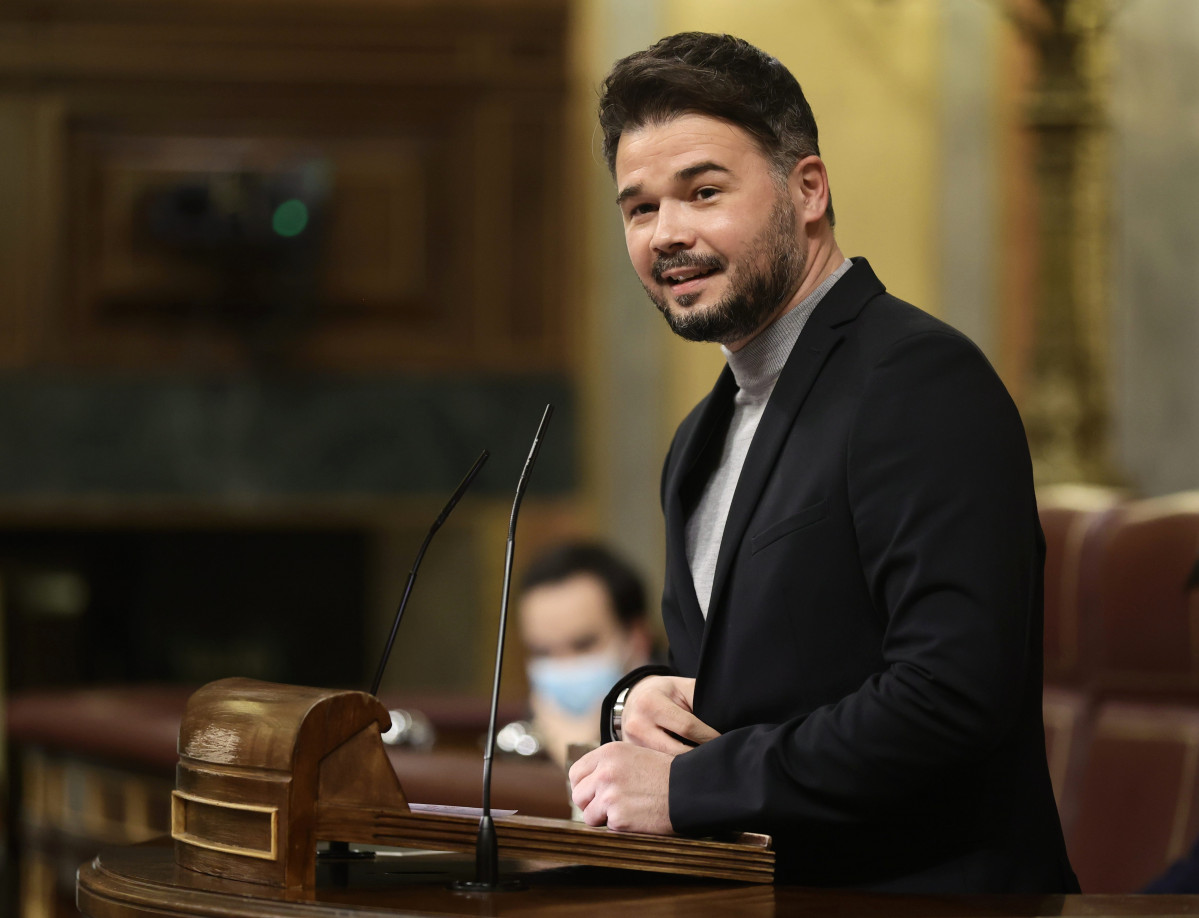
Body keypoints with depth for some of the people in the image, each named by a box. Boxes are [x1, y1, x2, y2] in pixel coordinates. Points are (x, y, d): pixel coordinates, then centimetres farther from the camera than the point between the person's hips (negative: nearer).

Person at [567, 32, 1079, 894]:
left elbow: (953, 693, -21)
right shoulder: (705, 438, 18)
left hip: (920, 890, -8)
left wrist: (686, 786, -16)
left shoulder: (922, 379, -11)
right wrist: (635, 704, 2)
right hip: (763, 896, 8)